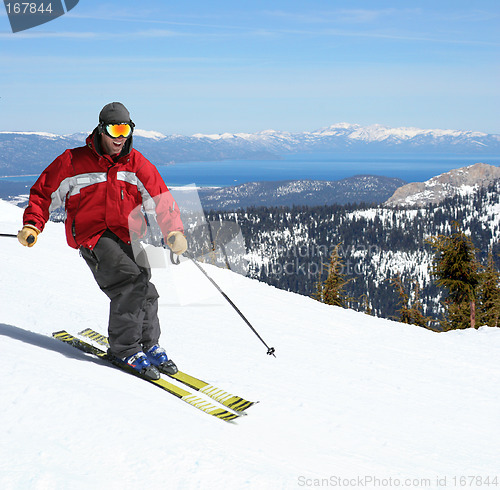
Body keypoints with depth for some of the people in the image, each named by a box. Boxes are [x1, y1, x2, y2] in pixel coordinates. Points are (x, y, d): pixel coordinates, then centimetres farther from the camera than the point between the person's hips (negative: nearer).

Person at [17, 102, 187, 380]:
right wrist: (33, 226, -5)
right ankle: (125, 348, -10)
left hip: (128, 237, 4)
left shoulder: (136, 164, 8)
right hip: (93, 236, -4)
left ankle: (149, 344, 16)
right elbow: (44, 193, 9)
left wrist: (174, 231, -12)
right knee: (130, 282, -23)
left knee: (145, 292, -8)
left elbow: (161, 198, 4)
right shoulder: (73, 162, 1)